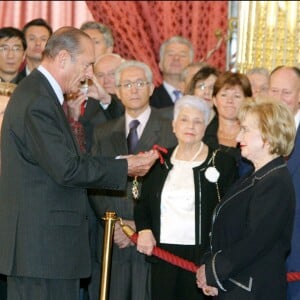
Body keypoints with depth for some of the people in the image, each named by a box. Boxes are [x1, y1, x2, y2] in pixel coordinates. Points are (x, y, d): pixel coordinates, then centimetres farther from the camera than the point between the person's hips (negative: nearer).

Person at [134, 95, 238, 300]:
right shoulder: (160, 162, 13)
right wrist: (144, 229, 0)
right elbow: (143, 203, 19)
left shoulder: (222, 162, 1)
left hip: (202, 257, -3)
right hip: (162, 254, 3)